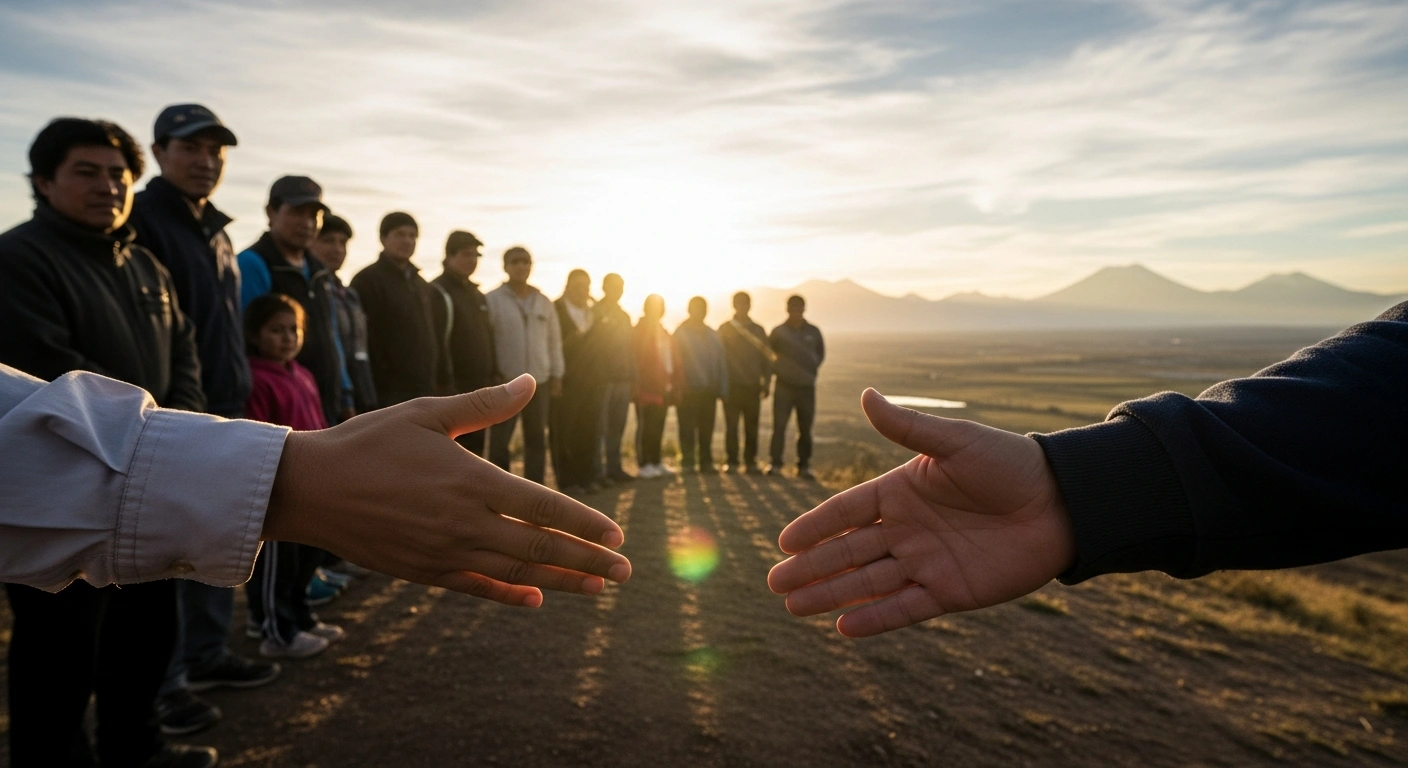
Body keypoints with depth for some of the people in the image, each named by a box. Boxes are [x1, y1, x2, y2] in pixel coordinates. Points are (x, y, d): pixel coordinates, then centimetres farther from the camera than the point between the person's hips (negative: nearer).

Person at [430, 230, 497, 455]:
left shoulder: (477, 294, 18)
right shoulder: (437, 294, -10)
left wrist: (492, 376, 15)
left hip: (479, 391, 8)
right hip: (452, 393, -8)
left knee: (474, 453, 13)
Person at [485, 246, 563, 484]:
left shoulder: (544, 302, 9)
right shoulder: (492, 300, -5)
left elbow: (554, 340, 11)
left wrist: (556, 375, 7)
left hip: (538, 381, 4)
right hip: (505, 383, -4)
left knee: (537, 440, 11)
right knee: (499, 442, -2)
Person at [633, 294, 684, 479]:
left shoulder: (664, 333, 19)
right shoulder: (640, 331, -3)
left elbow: (674, 361, 17)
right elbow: (637, 359, -11)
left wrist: (676, 385, 10)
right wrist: (638, 385, -17)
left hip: (663, 389, 7)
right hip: (647, 388, -7)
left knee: (657, 428, 11)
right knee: (646, 427, -3)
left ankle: (656, 462, 18)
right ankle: (644, 464, 1)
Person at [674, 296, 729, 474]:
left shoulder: (712, 334, 16)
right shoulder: (681, 333, 2)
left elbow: (721, 361, 11)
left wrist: (722, 388, 2)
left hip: (709, 390, 4)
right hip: (689, 390, -4)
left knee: (706, 429, 8)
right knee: (688, 429, -1)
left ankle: (706, 462, 16)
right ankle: (688, 462, 6)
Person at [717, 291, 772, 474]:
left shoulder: (758, 330, 11)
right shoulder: (724, 329, 5)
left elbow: (767, 357, 11)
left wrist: (766, 381, 2)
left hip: (753, 386, 2)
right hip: (732, 385, -2)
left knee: (751, 426, 2)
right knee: (731, 426, 0)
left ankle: (750, 461, 8)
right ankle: (732, 461, 5)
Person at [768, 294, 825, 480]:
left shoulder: (813, 332, 6)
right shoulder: (778, 331, 2)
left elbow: (820, 354, 15)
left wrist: (811, 369, 2)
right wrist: (776, 370, -10)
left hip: (806, 386, 2)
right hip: (784, 386, -2)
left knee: (805, 429, 6)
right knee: (779, 426, -5)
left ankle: (804, 466, 13)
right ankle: (776, 464, 0)